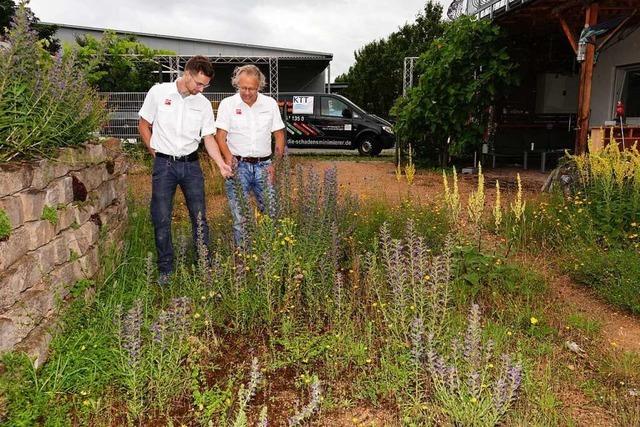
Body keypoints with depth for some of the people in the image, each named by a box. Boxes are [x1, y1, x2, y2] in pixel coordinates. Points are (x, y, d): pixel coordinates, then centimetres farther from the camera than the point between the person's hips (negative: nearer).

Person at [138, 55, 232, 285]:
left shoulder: (203, 103, 3)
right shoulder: (159, 92, -3)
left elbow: (208, 138, 5)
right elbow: (144, 125, 5)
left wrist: (221, 164, -7)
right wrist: (155, 152, 0)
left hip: (191, 164, 2)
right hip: (164, 164, -2)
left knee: (199, 217, 5)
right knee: (161, 219, 2)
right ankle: (165, 269, 16)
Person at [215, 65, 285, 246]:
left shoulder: (270, 104, 7)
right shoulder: (227, 104, 1)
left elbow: (279, 134, 9)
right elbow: (220, 135, -3)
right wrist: (228, 156, -23)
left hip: (264, 165, 2)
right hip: (237, 165, -2)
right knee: (240, 216, 1)